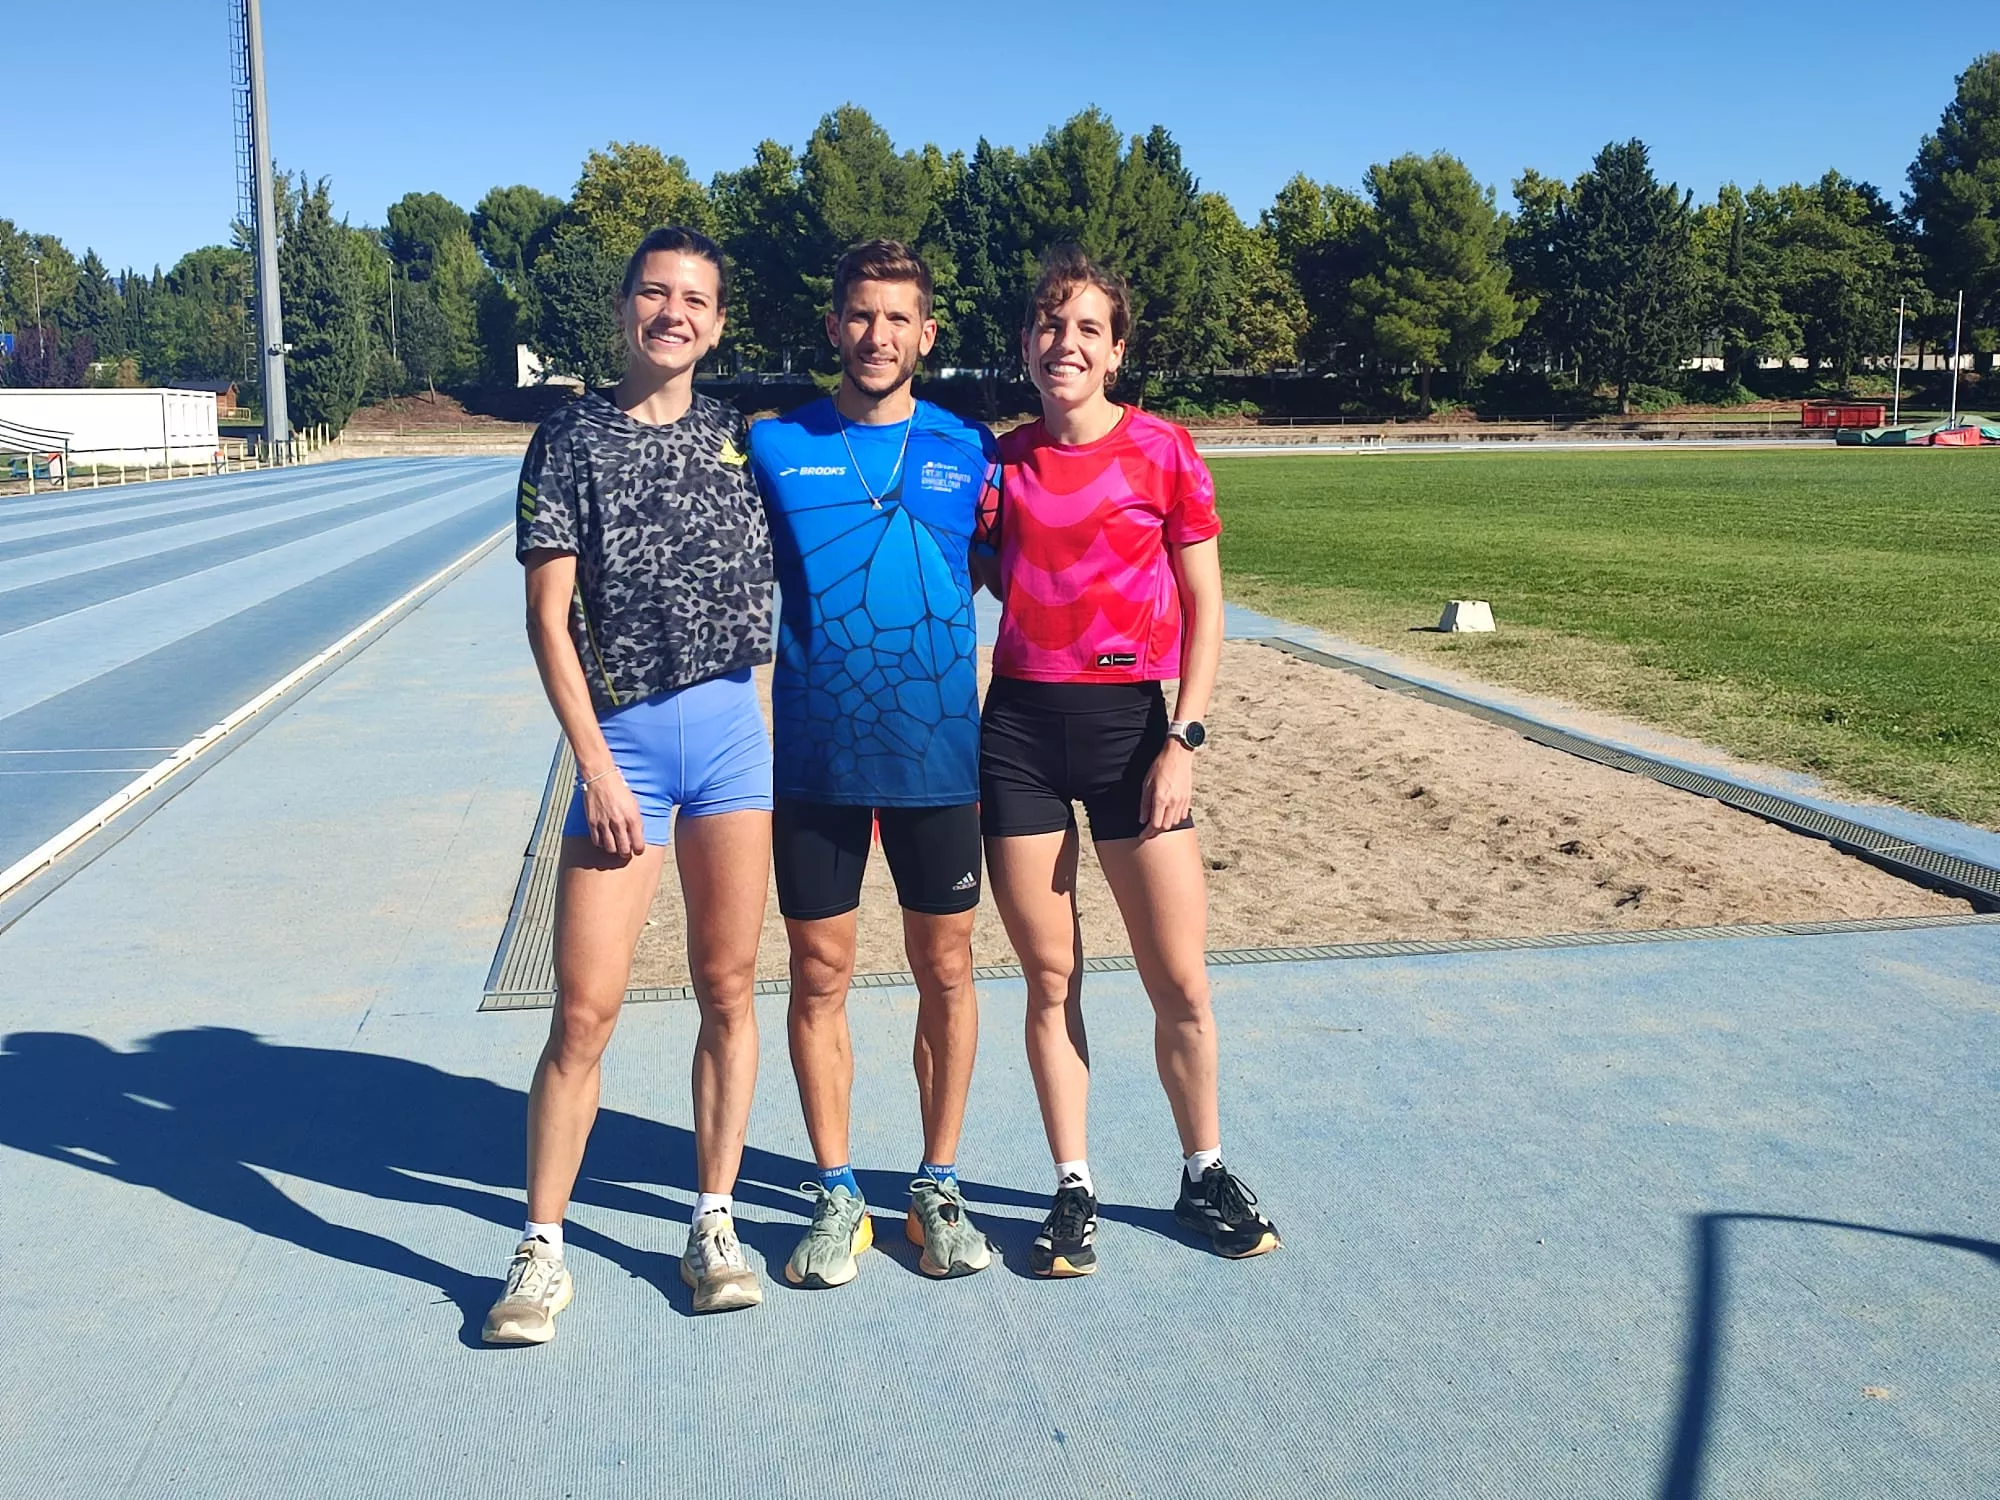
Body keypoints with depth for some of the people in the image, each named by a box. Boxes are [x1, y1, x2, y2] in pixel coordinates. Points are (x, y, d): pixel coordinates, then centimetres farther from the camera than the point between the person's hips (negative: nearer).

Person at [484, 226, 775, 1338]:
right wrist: (597, 766, -10)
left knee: (728, 989, 7)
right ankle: (543, 1250, 10)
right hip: (625, 737, -3)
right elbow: (549, 617, -4)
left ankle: (715, 1226, 20)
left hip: (734, 727, 3)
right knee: (587, 1008, -4)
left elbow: (783, 572, 19)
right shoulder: (574, 437, 1)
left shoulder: (738, 436, 10)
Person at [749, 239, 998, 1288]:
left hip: (939, 751, 1)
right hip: (814, 756, 0)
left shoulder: (967, 452, 4)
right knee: (820, 974, 6)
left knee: (945, 970, 7)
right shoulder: (773, 448, 2)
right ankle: (834, 1194, 21)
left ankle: (937, 1187, 23)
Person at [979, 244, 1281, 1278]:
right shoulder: (1000, 462, 6)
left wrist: (1182, 742, -8)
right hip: (1018, 730, 2)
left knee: (1181, 982, 1)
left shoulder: (1163, 453, -1)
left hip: (1128, 724, -2)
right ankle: (1073, 1191, 21)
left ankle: (1204, 1176, 23)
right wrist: (958, 749, 7)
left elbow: (1204, 609, 0)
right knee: (1049, 978, 6)